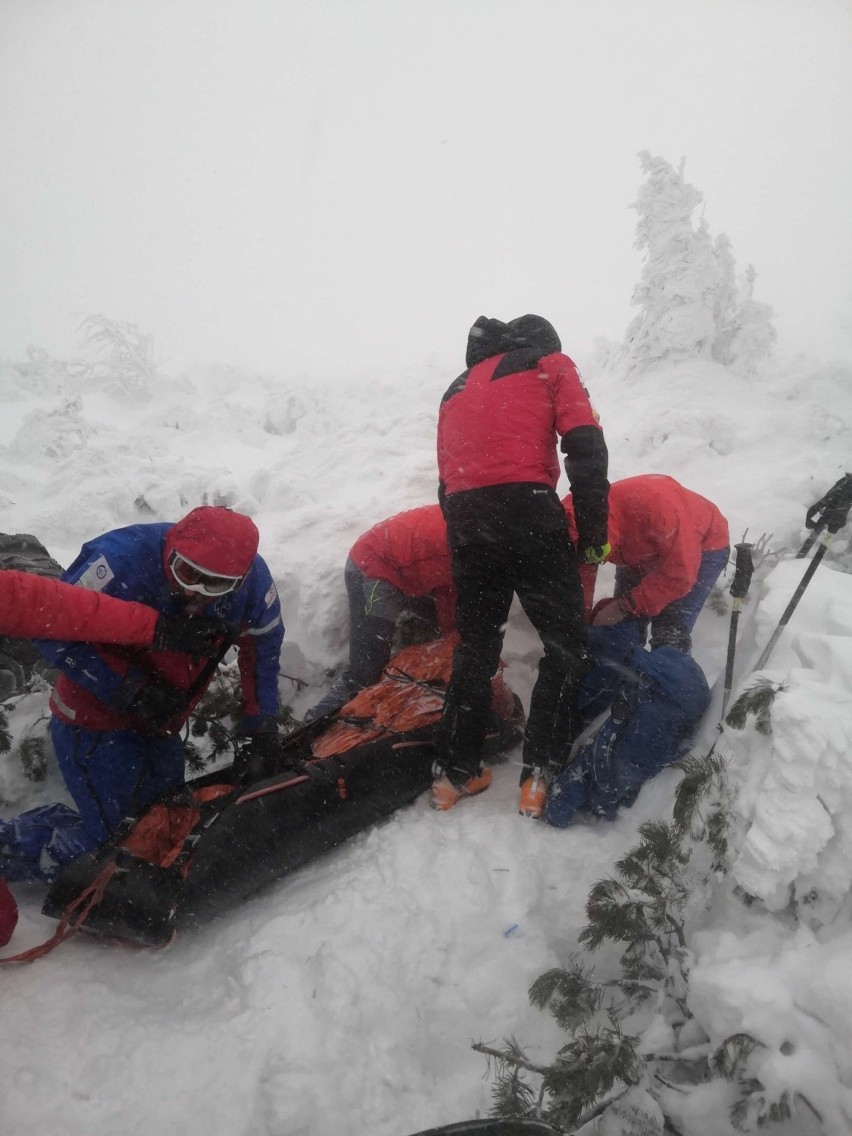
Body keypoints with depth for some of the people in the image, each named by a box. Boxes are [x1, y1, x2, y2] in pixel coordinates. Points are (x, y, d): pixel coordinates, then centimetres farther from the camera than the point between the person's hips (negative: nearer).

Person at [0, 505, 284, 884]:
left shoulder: (253, 579, -16)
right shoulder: (122, 562, -30)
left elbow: (262, 644, 1)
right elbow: (52, 630, -22)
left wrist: (261, 723, 1)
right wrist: (127, 689, -25)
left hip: (159, 726, 6)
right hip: (96, 722, -6)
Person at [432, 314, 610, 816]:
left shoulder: (458, 388, 31)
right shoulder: (551, 365, 15)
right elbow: (585, 445, -2)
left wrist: (464, 539, 25)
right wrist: (594, 526, -1)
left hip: (462, 516, 5)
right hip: (526, 507, -5)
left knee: (476, 646, 16)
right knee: (567, 643, 6)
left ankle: (455, 771, 19)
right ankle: (540, 773, 0)